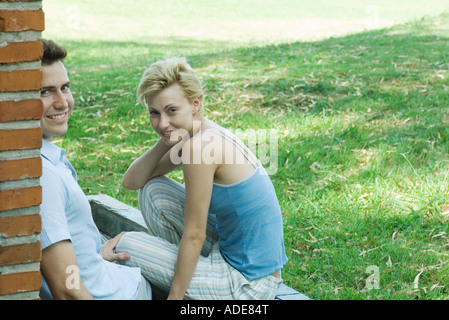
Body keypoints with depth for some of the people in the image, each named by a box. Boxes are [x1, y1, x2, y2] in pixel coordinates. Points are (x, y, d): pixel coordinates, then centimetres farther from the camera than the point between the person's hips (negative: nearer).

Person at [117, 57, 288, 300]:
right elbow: (132, 182, 10)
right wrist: (166, 141, -5)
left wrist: (175, 297, -9)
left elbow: (194, 236, -18)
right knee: (153, 190, 11)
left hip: (247, 286, -9)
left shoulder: (200, 146, -22)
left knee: (126, 245, -3)